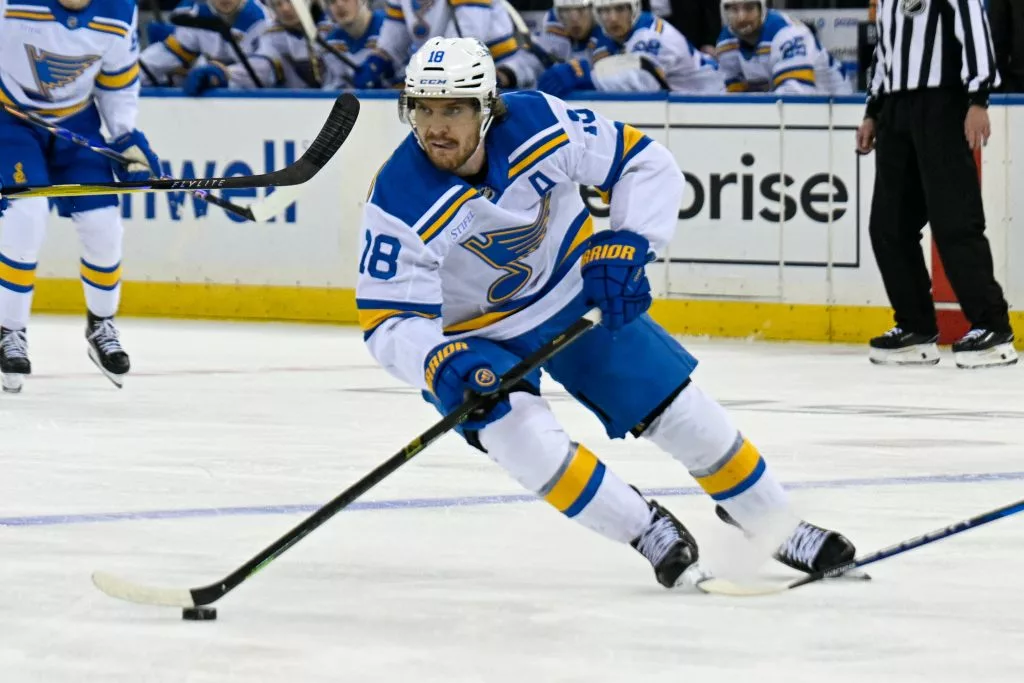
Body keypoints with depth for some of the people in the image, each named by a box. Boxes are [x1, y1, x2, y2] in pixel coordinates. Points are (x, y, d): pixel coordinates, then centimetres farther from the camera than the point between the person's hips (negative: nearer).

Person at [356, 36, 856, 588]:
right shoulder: (398, 205, -29)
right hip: (476, 338, -2)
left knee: (682, 413, 4)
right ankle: (647, 530, -6)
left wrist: (624, 248, -26)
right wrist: (442, 362, -45)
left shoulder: (537, 123, -26)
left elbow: (646, 164, -14)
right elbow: (389, 321, -26)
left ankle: (779, 530, 25)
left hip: (574, 295, 2)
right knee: (521, 435, -27)